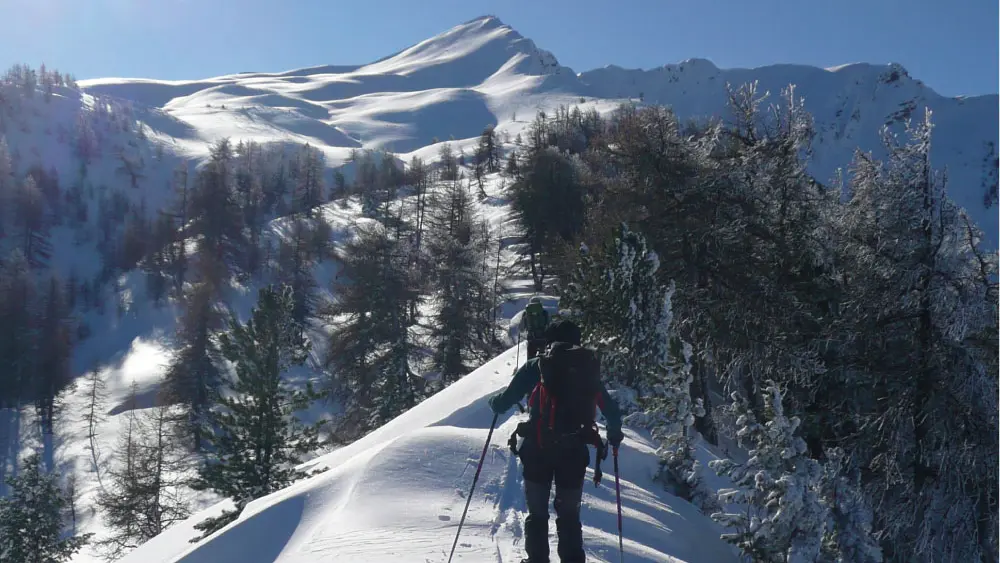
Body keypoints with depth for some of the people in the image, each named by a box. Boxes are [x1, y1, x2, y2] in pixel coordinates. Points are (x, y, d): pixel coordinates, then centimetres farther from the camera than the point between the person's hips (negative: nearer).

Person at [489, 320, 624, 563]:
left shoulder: (536, 366, 1)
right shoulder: (590, 368, 9)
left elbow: (505, 401, -1)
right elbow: (612, 411, 15)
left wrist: (495, 402, 23)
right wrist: (614, 434, 35)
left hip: (538, 449, -2)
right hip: (574, 451, 2)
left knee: (537, 512, 13)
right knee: (569, 515, 15)